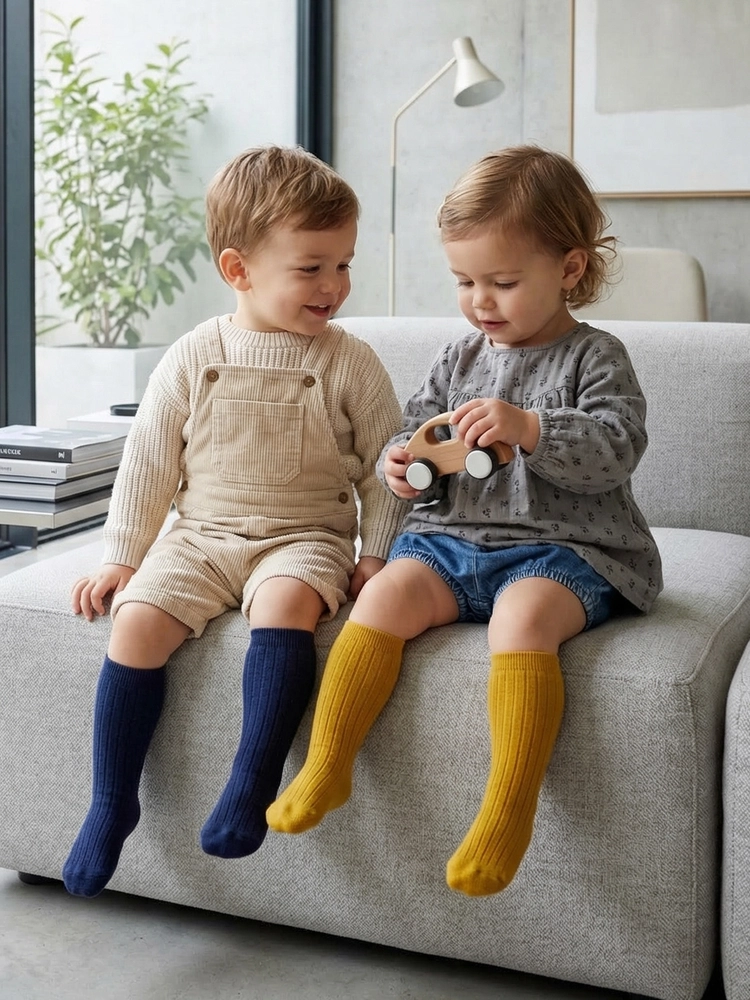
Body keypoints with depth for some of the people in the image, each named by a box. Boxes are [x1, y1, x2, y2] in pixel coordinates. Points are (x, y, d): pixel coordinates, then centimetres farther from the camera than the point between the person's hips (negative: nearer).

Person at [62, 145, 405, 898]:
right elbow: (149, 461, 9)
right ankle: (111, 801, -8)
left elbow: (384, 468, 6)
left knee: (287, 602, -35)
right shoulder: (194, 358, 3)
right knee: (136, 621, -21)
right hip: (202, 534, 2)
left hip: (305, 536, -2)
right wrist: (122, 558, 8)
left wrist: (375, 554, -3)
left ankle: (253, 781, -30)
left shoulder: (350, 364, 1)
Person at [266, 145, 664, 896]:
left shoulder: (594, 358, 0)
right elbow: (415, 427, 19)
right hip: (451, 536, 5)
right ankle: (325, 769, -19)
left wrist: (528, 429, -27)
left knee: (523, 616, -36)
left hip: (560, 547, -5)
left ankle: (508, 809, -34)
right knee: (387, 592, -23)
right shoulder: (460, 358, 15)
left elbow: (617, 447, -13)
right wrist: (402, 463, -6)